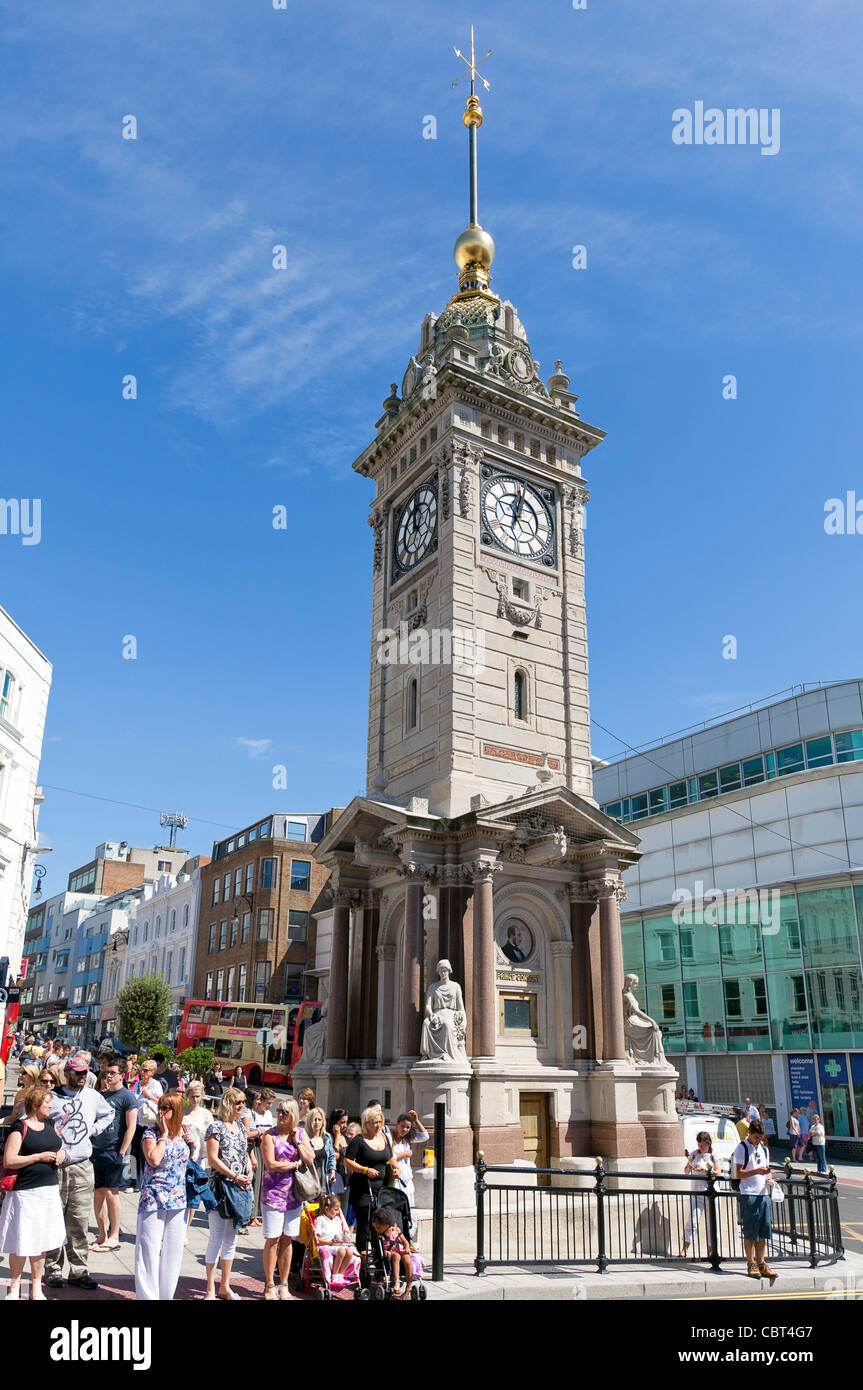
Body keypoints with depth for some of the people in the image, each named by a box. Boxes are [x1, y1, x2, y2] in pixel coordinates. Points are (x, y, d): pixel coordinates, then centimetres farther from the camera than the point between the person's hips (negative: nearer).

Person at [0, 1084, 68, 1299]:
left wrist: (61, 1153, 1)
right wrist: (40, 1157, -18)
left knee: (41, 1241, 12)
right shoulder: (20, 1128, -9)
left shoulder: (49, 1124, 11)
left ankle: (36, 1288, 24)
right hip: (25, 1191, -6)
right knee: (21, 1242, 1)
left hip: (49, 1189, 6)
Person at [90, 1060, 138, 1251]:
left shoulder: (127, 1097, -5)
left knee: (111, 1192, -5)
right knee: (98, 1193, 9)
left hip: (115, 1151, -7)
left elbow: (131, 1127, -10)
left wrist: (122, 1152, -14)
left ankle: (114, 1237, 4)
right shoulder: (102, 1095, 15)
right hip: (97, 1150, 7)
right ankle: (102, 1236, 18)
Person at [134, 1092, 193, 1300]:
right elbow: (154, 1159, -23)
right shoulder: (151, 1134, -6)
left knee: (173, 1250, 11)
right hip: (154, 1199, -5)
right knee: (149, 1249, -2)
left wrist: (191, 1144, 4)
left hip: (178, 1199, 5)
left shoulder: (181, 1133, 7)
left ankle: (166, 1295, 22)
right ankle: (147, 1295, 8)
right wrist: (164, 1135, -15)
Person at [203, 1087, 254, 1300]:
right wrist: (235, 1176, -16)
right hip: (220, 1187, -7)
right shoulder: (216, 1127, -8)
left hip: (239, 1188, 7)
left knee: (231, 1238, 13)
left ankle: (225, 1286, 23)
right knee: (217, 1237, -3)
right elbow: (212, 1158, -14)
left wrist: (249, 1175, 1)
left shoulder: (241, 1127, 14)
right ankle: (210, 1289, 6)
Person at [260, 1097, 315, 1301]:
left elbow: (310, 1159, 1)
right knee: (273, 1240, -2)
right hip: (273, 1192, -4)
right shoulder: (270, 1135, -6)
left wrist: (297, 1141, -8)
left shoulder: (301, 1133, 7)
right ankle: (269, 1286, 10)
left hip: (294, 1193, 4)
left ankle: (284, 1285, 19)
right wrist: (295, 1164, -8)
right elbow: (270, 1164, -14)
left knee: (287, 1239, 8)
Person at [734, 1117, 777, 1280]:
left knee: (763, 1231, 7)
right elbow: (738, 1173, -10)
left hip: (764, 1194, 6)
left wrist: (768, 1177, 2)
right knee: (750, 1232, -3)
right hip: (749, 1195, -6)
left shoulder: (764, 1149, 16)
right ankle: (751, 1264, 6)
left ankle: (761, 1264, 15)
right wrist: (756, 1171, -22)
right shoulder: (742, 1148, -5)